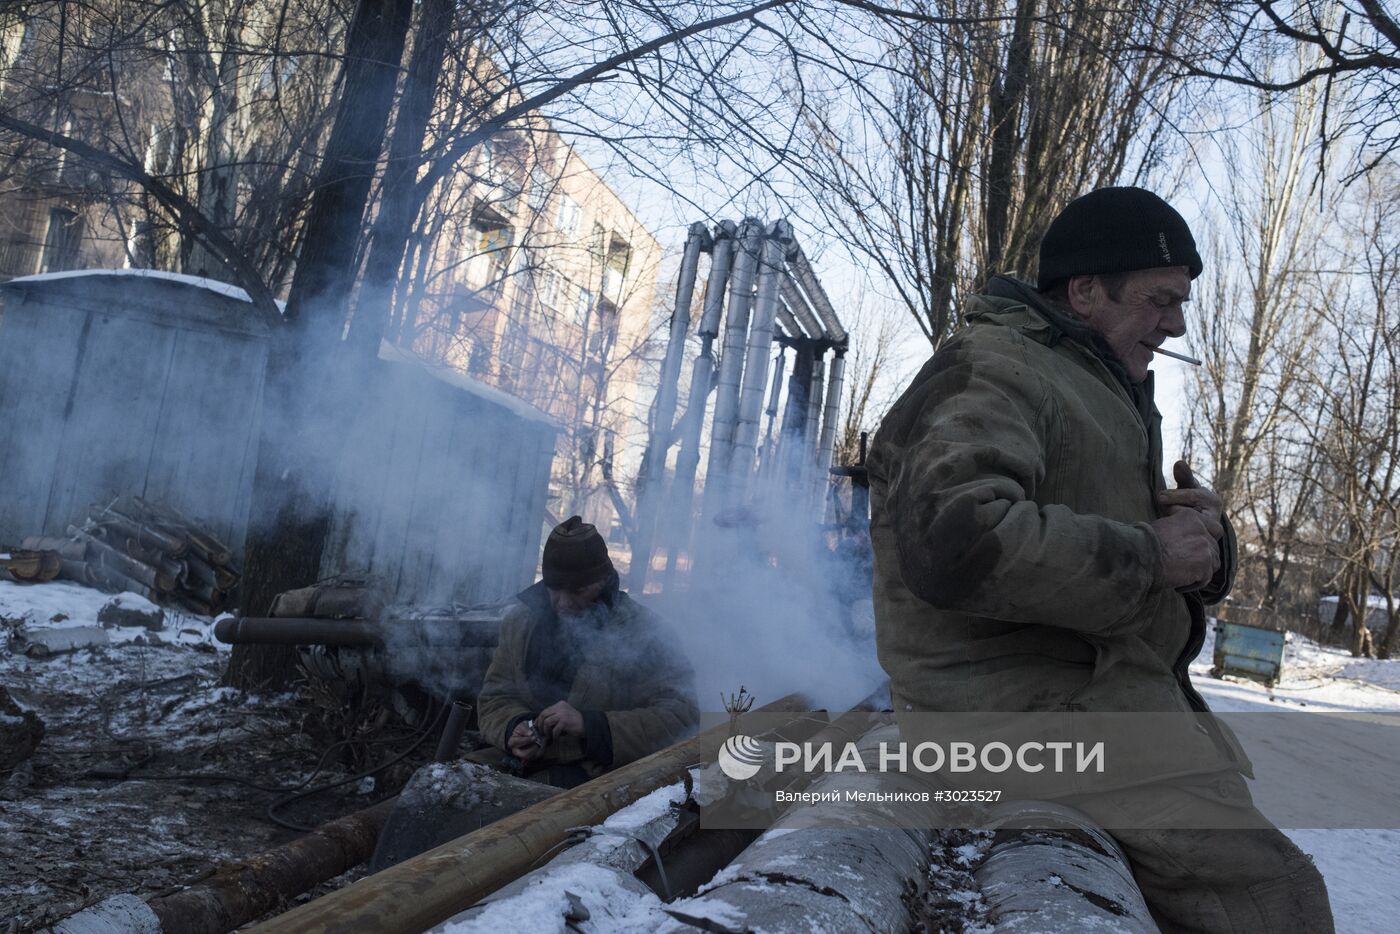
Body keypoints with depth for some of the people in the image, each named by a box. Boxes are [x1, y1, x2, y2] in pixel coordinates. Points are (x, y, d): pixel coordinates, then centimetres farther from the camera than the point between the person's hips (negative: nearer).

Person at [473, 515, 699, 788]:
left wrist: (589, 724, -25)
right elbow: (495, 697, 12)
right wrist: (514, 728, -13)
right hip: (524, 763, 5)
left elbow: (680, 717, -17)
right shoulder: (522, 619, 6)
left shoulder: (637, 630, -9)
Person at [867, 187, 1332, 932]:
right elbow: (956, 540, -31)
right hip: (1033, 699, -10)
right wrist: (1149, 557, -20)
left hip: (1103, 682, 11)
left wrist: (1203, 538, -5)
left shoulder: (1103, 392, 21)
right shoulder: (991, 372, -12)